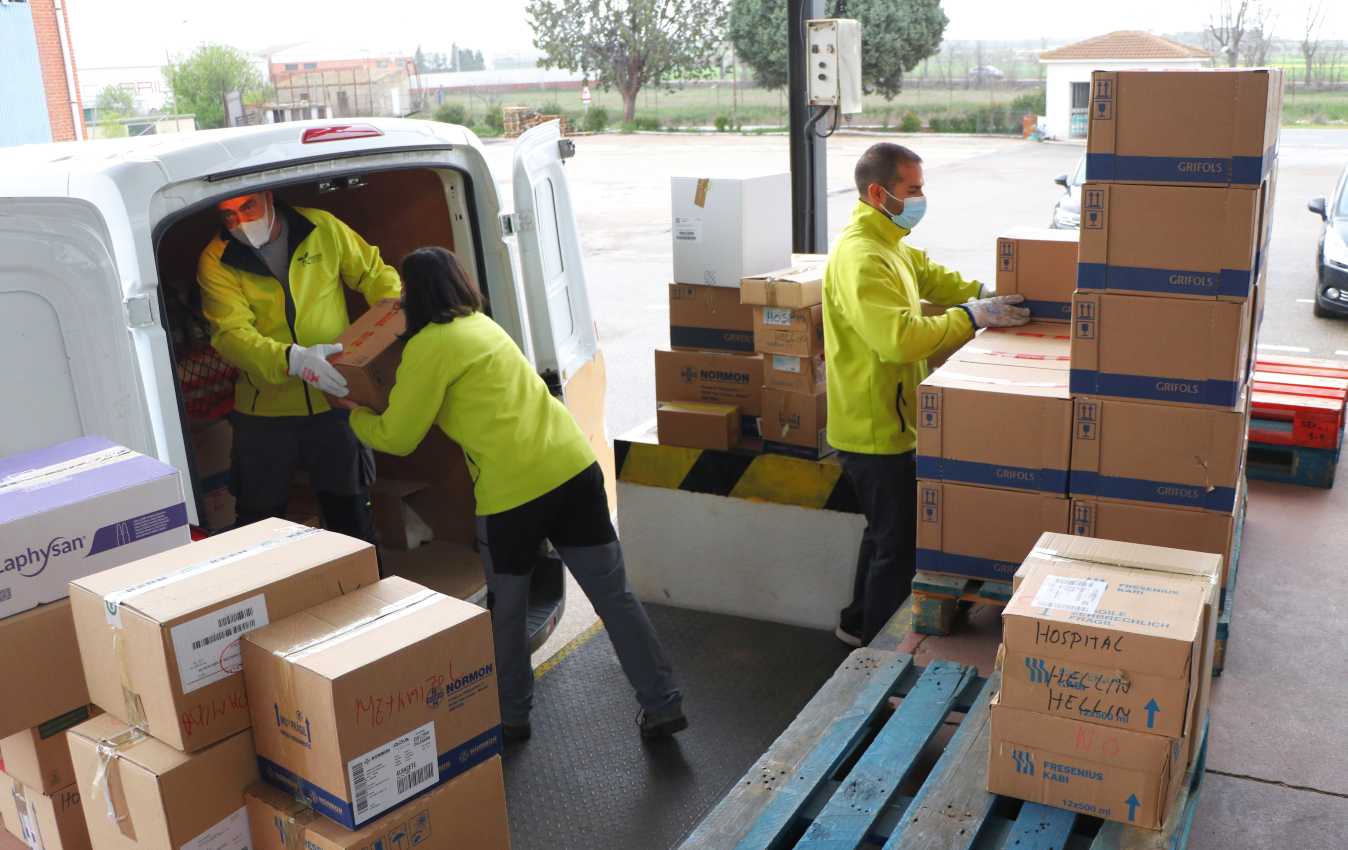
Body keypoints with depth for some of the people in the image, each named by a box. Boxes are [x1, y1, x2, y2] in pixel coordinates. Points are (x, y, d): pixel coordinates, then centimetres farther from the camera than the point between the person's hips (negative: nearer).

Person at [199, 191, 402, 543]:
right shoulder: (216, 262, -8)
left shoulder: (322, 229, -4)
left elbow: (375, 273, 6)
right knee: (259, 520, 14)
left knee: (352, 514, 15)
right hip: (265, 411, 0)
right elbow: (231, 334, -20)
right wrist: (292, 359, -37)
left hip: (335, 401, 1)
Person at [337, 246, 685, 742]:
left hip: (512, 490, -7)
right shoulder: (480, 324, 21)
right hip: (574, 469, 7)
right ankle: (663, 706, 17)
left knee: (506, 612, 16)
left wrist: (355, 414, 21)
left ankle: (512, 717, 30)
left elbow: (397, 437, 2)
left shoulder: (428, 346, -3)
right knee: (614, 595, 11)